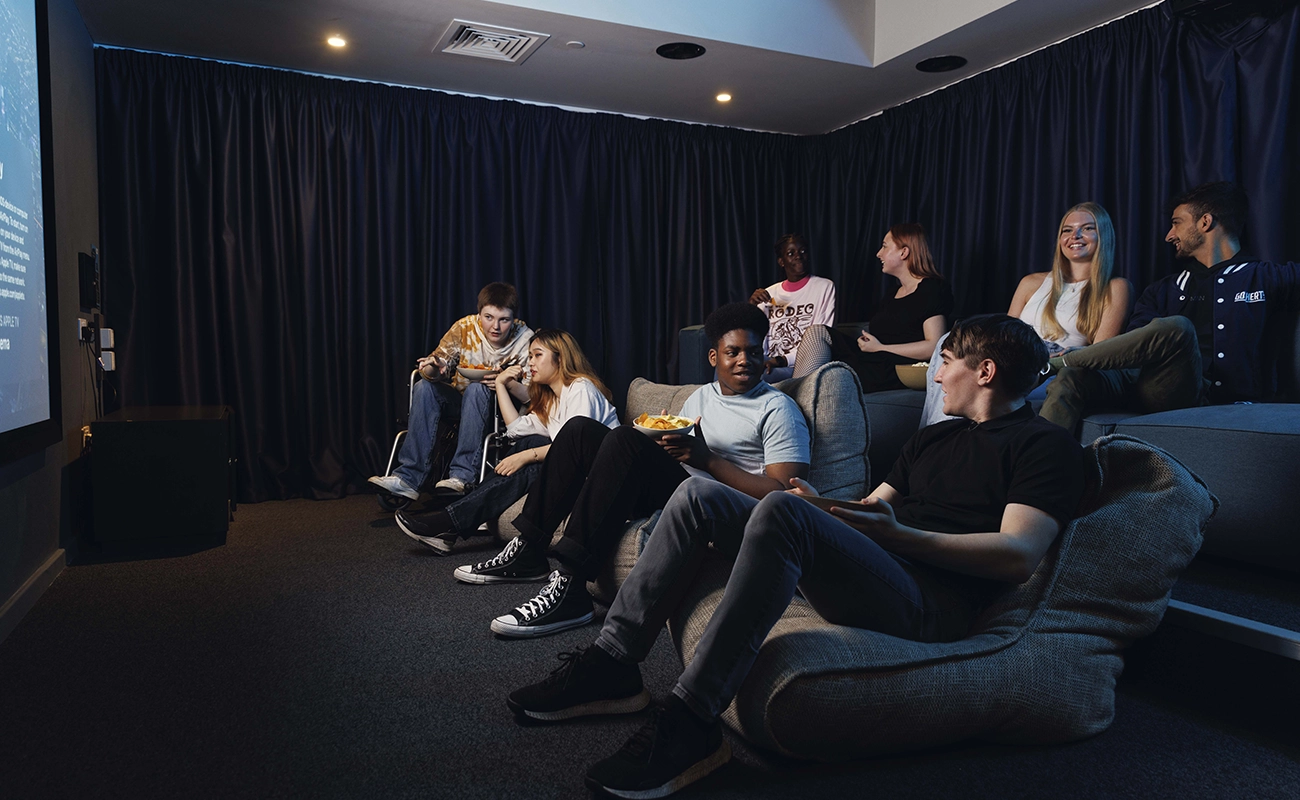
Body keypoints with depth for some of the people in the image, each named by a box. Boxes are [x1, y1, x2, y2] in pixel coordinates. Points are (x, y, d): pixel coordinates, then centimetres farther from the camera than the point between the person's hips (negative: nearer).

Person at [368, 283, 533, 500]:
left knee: (477, 389, -32)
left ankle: (463, 475, -35)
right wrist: (432, 369, -34)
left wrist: (508, 383, -38)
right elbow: (436, 369, -9)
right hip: (460, 403, 3)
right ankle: (409, 477, -27)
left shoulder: (525, 340, -16)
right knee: (424, 387, -23)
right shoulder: (465, 327, -10)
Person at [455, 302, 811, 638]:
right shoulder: (700, 396, 21)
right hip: (665, 489, 8)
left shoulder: (777, 409, -1)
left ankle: (570, 584, -33)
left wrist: (707, 459, -16)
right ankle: (528, 552, -2)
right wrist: (665, 441, -4)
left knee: (625, 439, -29)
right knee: (580, 429, -3)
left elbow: (782, 493, -12)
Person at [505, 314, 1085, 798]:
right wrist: (821, 506, 5)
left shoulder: (1046, 446, 4)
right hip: (850, 571, 8)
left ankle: (690, 724, -31)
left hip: (928, 603, -8)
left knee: (782, 510, -35)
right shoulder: (933, 437, 28)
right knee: (699, 495, -3)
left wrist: (897, 534, -17)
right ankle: (611, 667, -6)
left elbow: (1019, 556, -11)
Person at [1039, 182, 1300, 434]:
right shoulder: (1163, 290, 28)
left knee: (1176, 328, -34)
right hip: (1151, 390, 3)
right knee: (1072, 377, -29)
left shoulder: (1268, 279, 19)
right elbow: (1133, 348, 10)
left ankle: (1053, 362, -22)